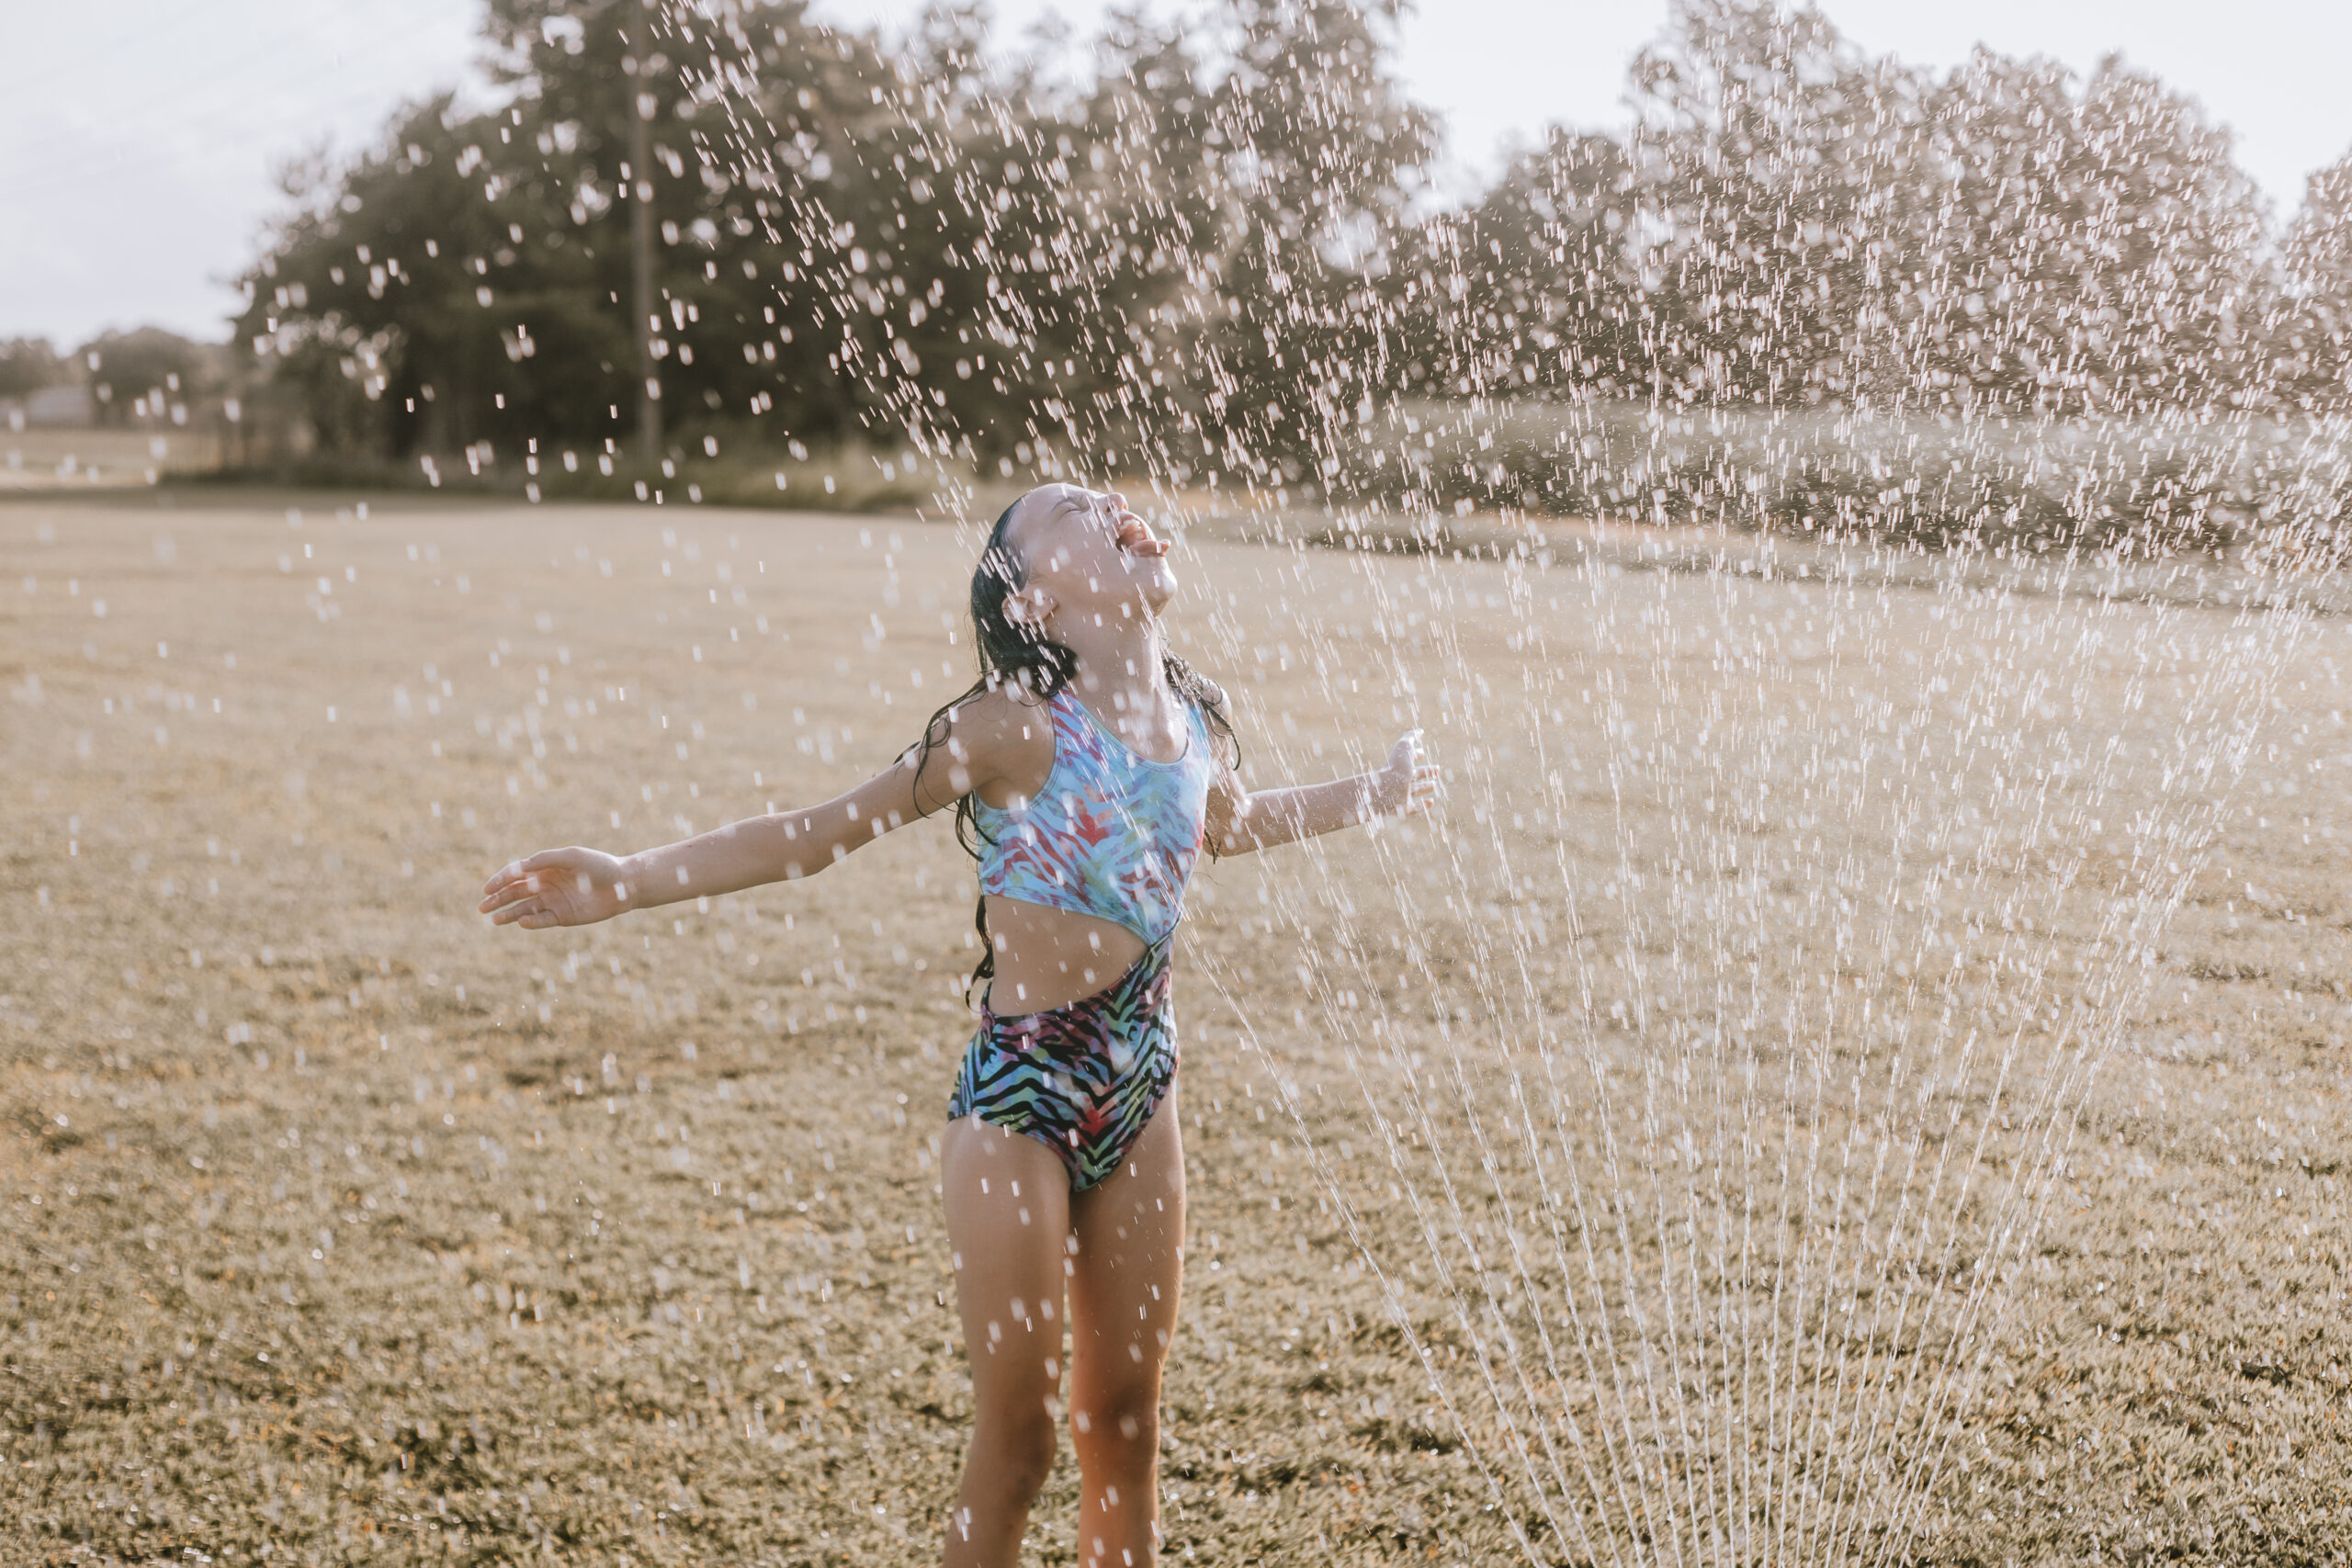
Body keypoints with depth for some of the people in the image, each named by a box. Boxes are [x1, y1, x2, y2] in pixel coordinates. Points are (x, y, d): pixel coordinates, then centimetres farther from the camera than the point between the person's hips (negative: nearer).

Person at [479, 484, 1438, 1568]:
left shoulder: (1197, 725, 4)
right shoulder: (1021, 725, -14)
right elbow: (831, 830, -13)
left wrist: (1376, 794, 39)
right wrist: (629, 880, -21)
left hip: (1140, 1091, 5)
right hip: (1019, 1096, -5)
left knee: (1126, 1426, 14)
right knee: (1018, 1438, 2)